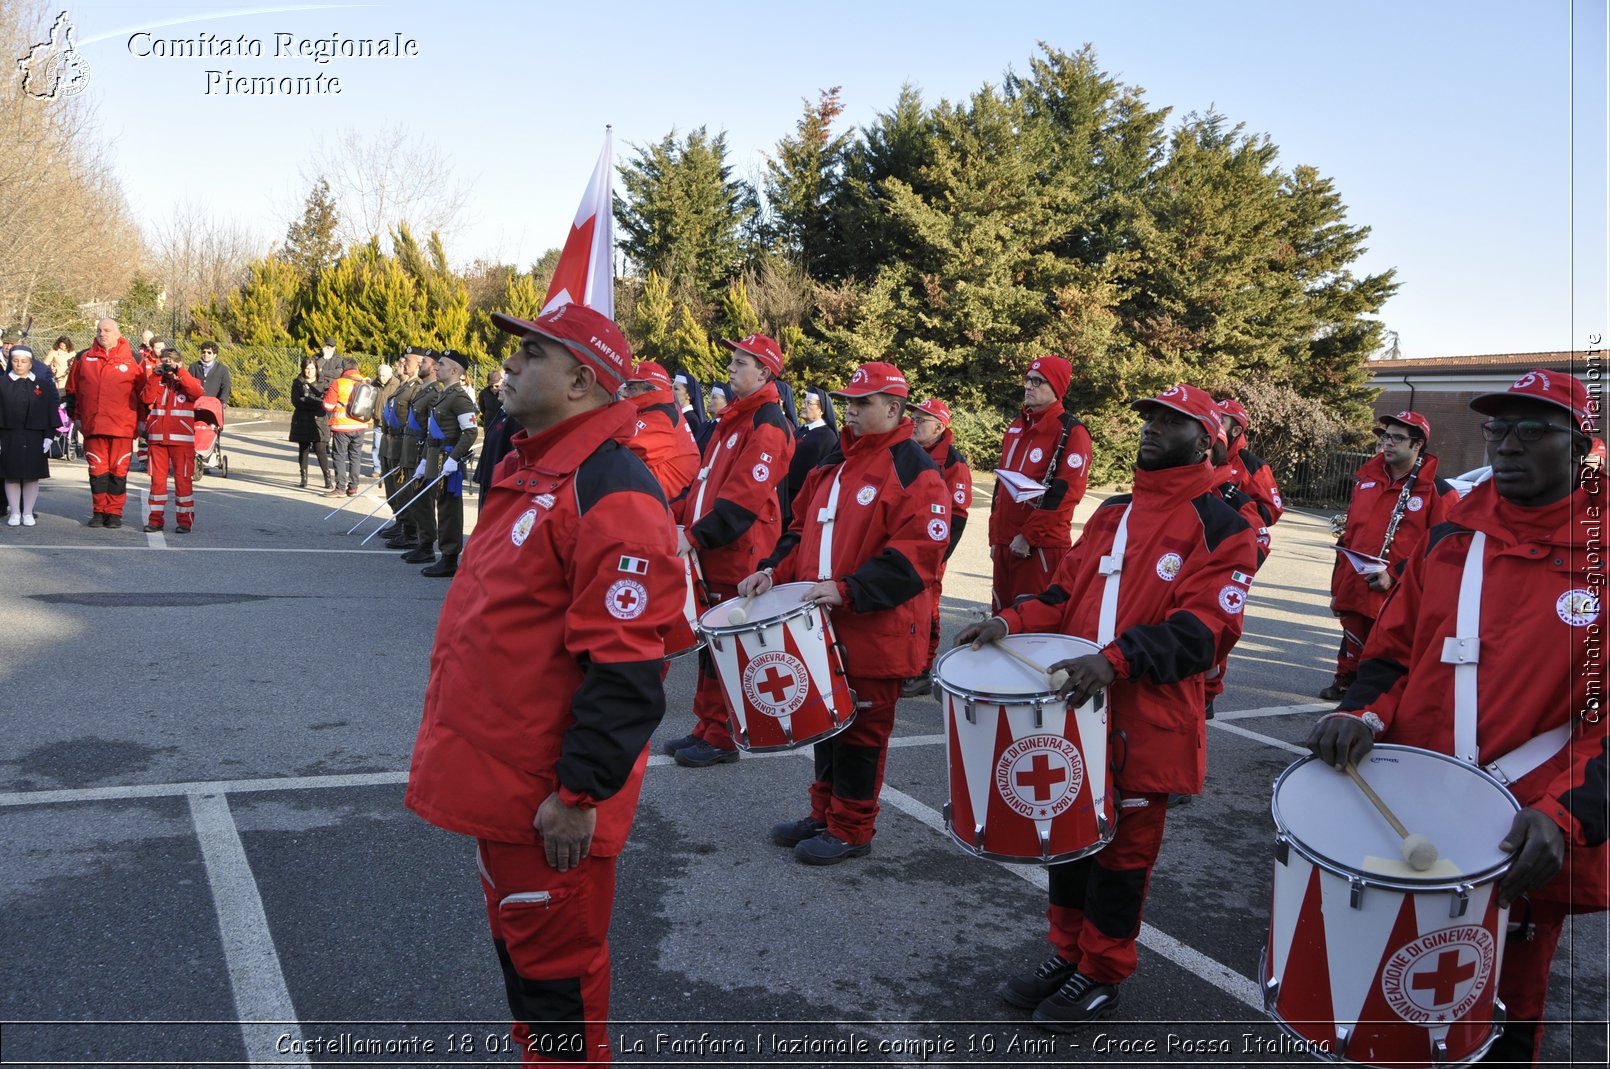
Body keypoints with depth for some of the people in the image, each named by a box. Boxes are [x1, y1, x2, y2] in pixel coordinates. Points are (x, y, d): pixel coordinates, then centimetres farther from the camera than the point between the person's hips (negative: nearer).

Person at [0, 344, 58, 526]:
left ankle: (28, 513, 11)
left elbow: (51, 411, 4)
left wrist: (48, 436, -2)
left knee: (32, 477, 3)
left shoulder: (43, 384, 4)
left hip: (35, 438, 0)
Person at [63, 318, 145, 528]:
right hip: (92, 424, 2)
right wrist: (75, 416, 14)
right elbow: (72, 389, 16)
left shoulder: (132, 359, 4)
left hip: (122, 426, -2)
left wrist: (142, 420, 6)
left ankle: (114, 512, 10)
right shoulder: (84, 358, 10)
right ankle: (99, 511, 13)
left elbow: (143, 390, 7)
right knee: (97, 469, 4)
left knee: (118, 469, 1)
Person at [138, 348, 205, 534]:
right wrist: (155, 376, -9)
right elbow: (146, 398, -5)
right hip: (157, 438, 3)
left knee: (183, 478, -2)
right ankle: (156, 518, 11)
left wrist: (180, 372, -19)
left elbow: (197, 391, -18)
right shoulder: (155, 382, 14)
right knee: (157, 478, 5)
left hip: (182, 439, -3)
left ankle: (185, 520, 2)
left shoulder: (187, 382, 6)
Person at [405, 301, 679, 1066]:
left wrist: (580, 794, -23)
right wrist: (463, 746, 24)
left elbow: (624, 671, -26)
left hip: (547, 799, -10)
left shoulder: (609, 491, -23)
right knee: (515, 938, 24)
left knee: (554, 961, 8)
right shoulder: (526, 470, 10)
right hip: (496, 773, 10)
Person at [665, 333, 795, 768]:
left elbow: (744, 497, -23)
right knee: (708, 643, 15)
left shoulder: (768, 426, -14)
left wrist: (695, 537, -25)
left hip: (739, 558, -9)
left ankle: (722, 739, 11)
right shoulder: (731, 418, 16)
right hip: (711, 554, 9)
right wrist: (679, 516, 10)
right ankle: (705, 728, 26)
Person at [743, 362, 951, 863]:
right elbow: (805, 526, 19)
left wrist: (848, 589, -27)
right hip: (823, 624, 8)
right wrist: (774, 570, 2)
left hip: (875, 629, -7)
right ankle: (824, 814, 32)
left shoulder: (914, 470, -12)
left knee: (862, 727, 4)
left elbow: (918, 551, -20)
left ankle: (851, 830, 18)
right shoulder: (834, 462, 14)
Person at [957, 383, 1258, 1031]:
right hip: (1074, 709, 6)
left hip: (1148, 725, -6)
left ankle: (1102, 977, 26)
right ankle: (1067, 954, 35)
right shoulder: (1112, 514, 14)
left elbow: (1205, 629, -18)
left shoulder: (1221, 529, -7)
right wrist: (1011, 622, -6)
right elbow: (1066, 592, 14)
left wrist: (1116, 658, -32)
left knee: (1123, 849, 8)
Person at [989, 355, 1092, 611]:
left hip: (1042, 545, -8)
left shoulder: (1071, 432, -8)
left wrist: (1028, 536, -18)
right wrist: (994, 537, 17)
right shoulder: (1015, 428, 17)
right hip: (1004, 542, 8)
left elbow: (1066, 492, -16)